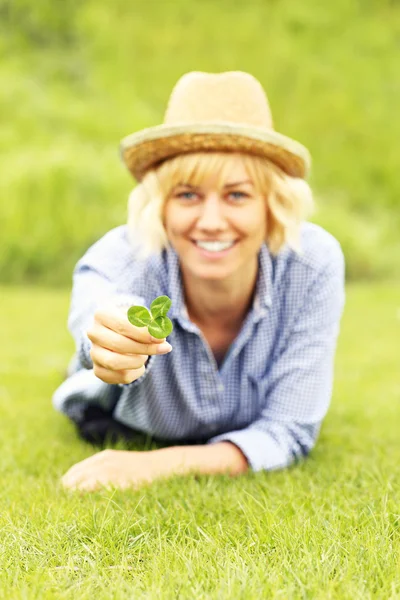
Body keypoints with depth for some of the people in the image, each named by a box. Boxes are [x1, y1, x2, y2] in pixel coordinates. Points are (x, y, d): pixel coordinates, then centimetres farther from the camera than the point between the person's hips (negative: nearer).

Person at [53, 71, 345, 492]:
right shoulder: (120, 261, -41)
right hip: (119, 432, 0)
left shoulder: (313, 262, -37)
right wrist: (122, 339, -90)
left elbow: (290, 432, -32)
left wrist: (163, 464, -45)